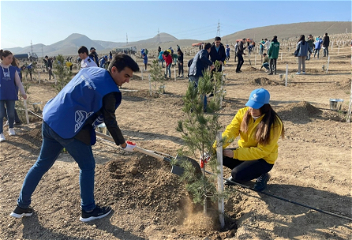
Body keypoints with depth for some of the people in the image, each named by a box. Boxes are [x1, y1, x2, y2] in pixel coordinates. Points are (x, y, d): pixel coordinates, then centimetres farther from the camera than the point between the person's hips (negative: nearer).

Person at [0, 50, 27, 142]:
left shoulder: (13, 69, 5)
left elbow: (18, 82, 6)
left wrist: (23, 92, -3)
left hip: (11, 95, 2)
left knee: (11, 113, 9)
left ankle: (11, 128, 32)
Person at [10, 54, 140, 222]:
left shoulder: (89, 71, 10)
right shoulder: (108, 91, -16)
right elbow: (110, 122, -11)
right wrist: (123, 144, 1)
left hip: (51, 119, 9)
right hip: (69, 129, -9)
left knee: (42, 163, 21)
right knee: (87, 166, 9)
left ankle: (21, 206, 36)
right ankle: (88, 211, 22)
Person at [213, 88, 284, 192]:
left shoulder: (274, 124, -22)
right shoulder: (243, 113, -9)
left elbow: (262, 151, -23)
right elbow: (230, 131, -19)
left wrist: (235, 153, -29)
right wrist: (216, 147, -38)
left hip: (263, 159, -5)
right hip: (244, 151, 5)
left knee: (237, 175, -27)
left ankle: (261, 175, 4)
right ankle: (240, 170, 11)